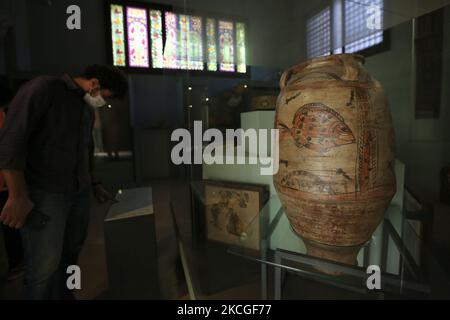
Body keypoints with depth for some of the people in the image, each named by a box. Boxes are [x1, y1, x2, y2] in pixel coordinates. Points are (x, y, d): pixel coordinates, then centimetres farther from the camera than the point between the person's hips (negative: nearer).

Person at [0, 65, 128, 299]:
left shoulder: (88, 109, 16)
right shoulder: (44, 88, -8)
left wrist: (94, 185, 23)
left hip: (80, 193, 7)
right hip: (44, 193, -7)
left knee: (70, 256, 11)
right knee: (45, 266, -5)